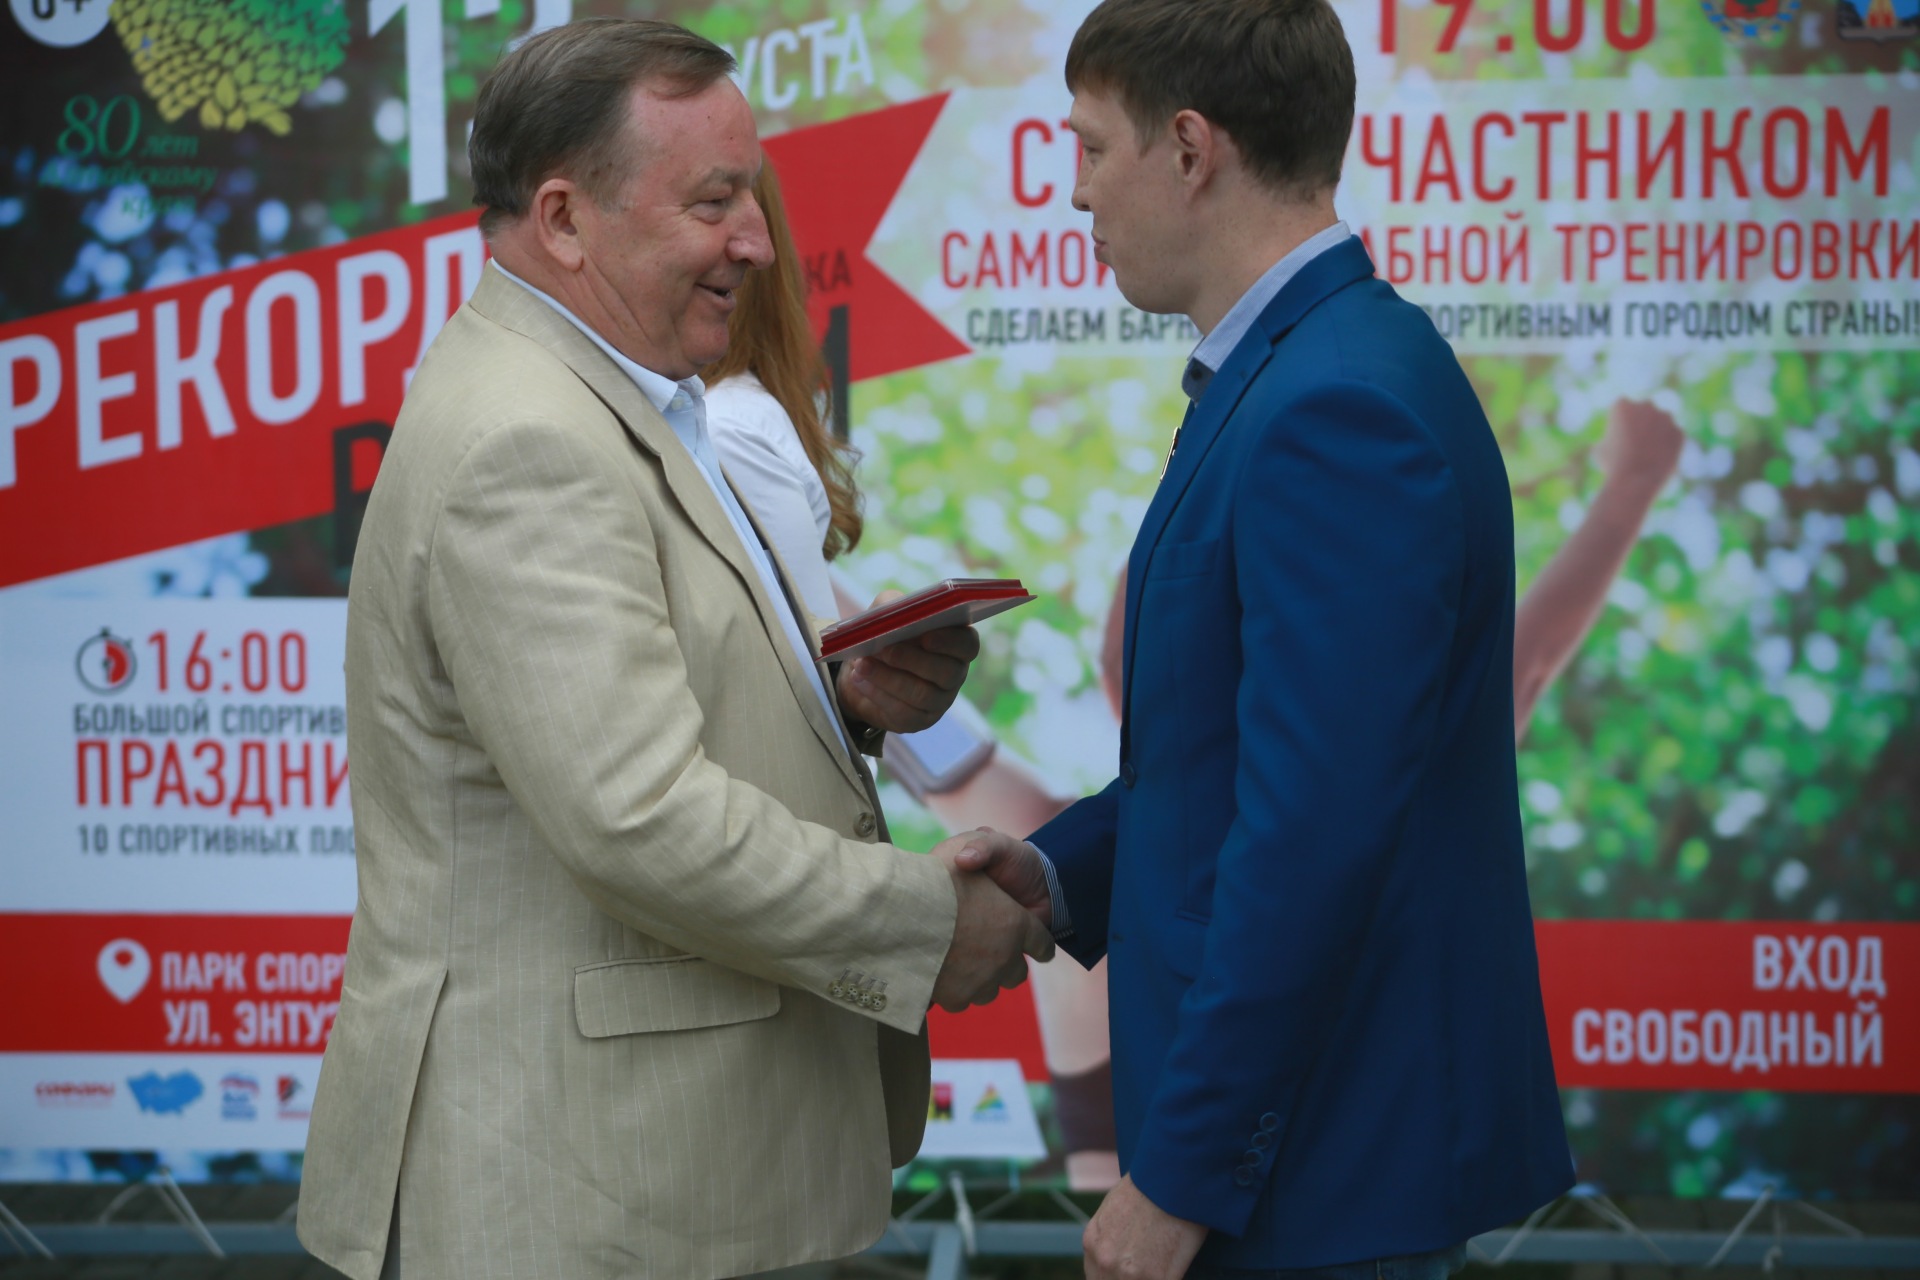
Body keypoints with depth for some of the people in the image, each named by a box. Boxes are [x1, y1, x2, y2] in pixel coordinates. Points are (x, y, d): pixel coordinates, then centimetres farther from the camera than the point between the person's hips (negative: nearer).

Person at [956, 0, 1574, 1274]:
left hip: (1322, 1165, -9)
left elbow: (1314, 835, -25)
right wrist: (1059, 872, 4)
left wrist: (1180, 1174, -21)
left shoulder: (1338, 412, -22)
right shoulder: (1310, 373, 10)